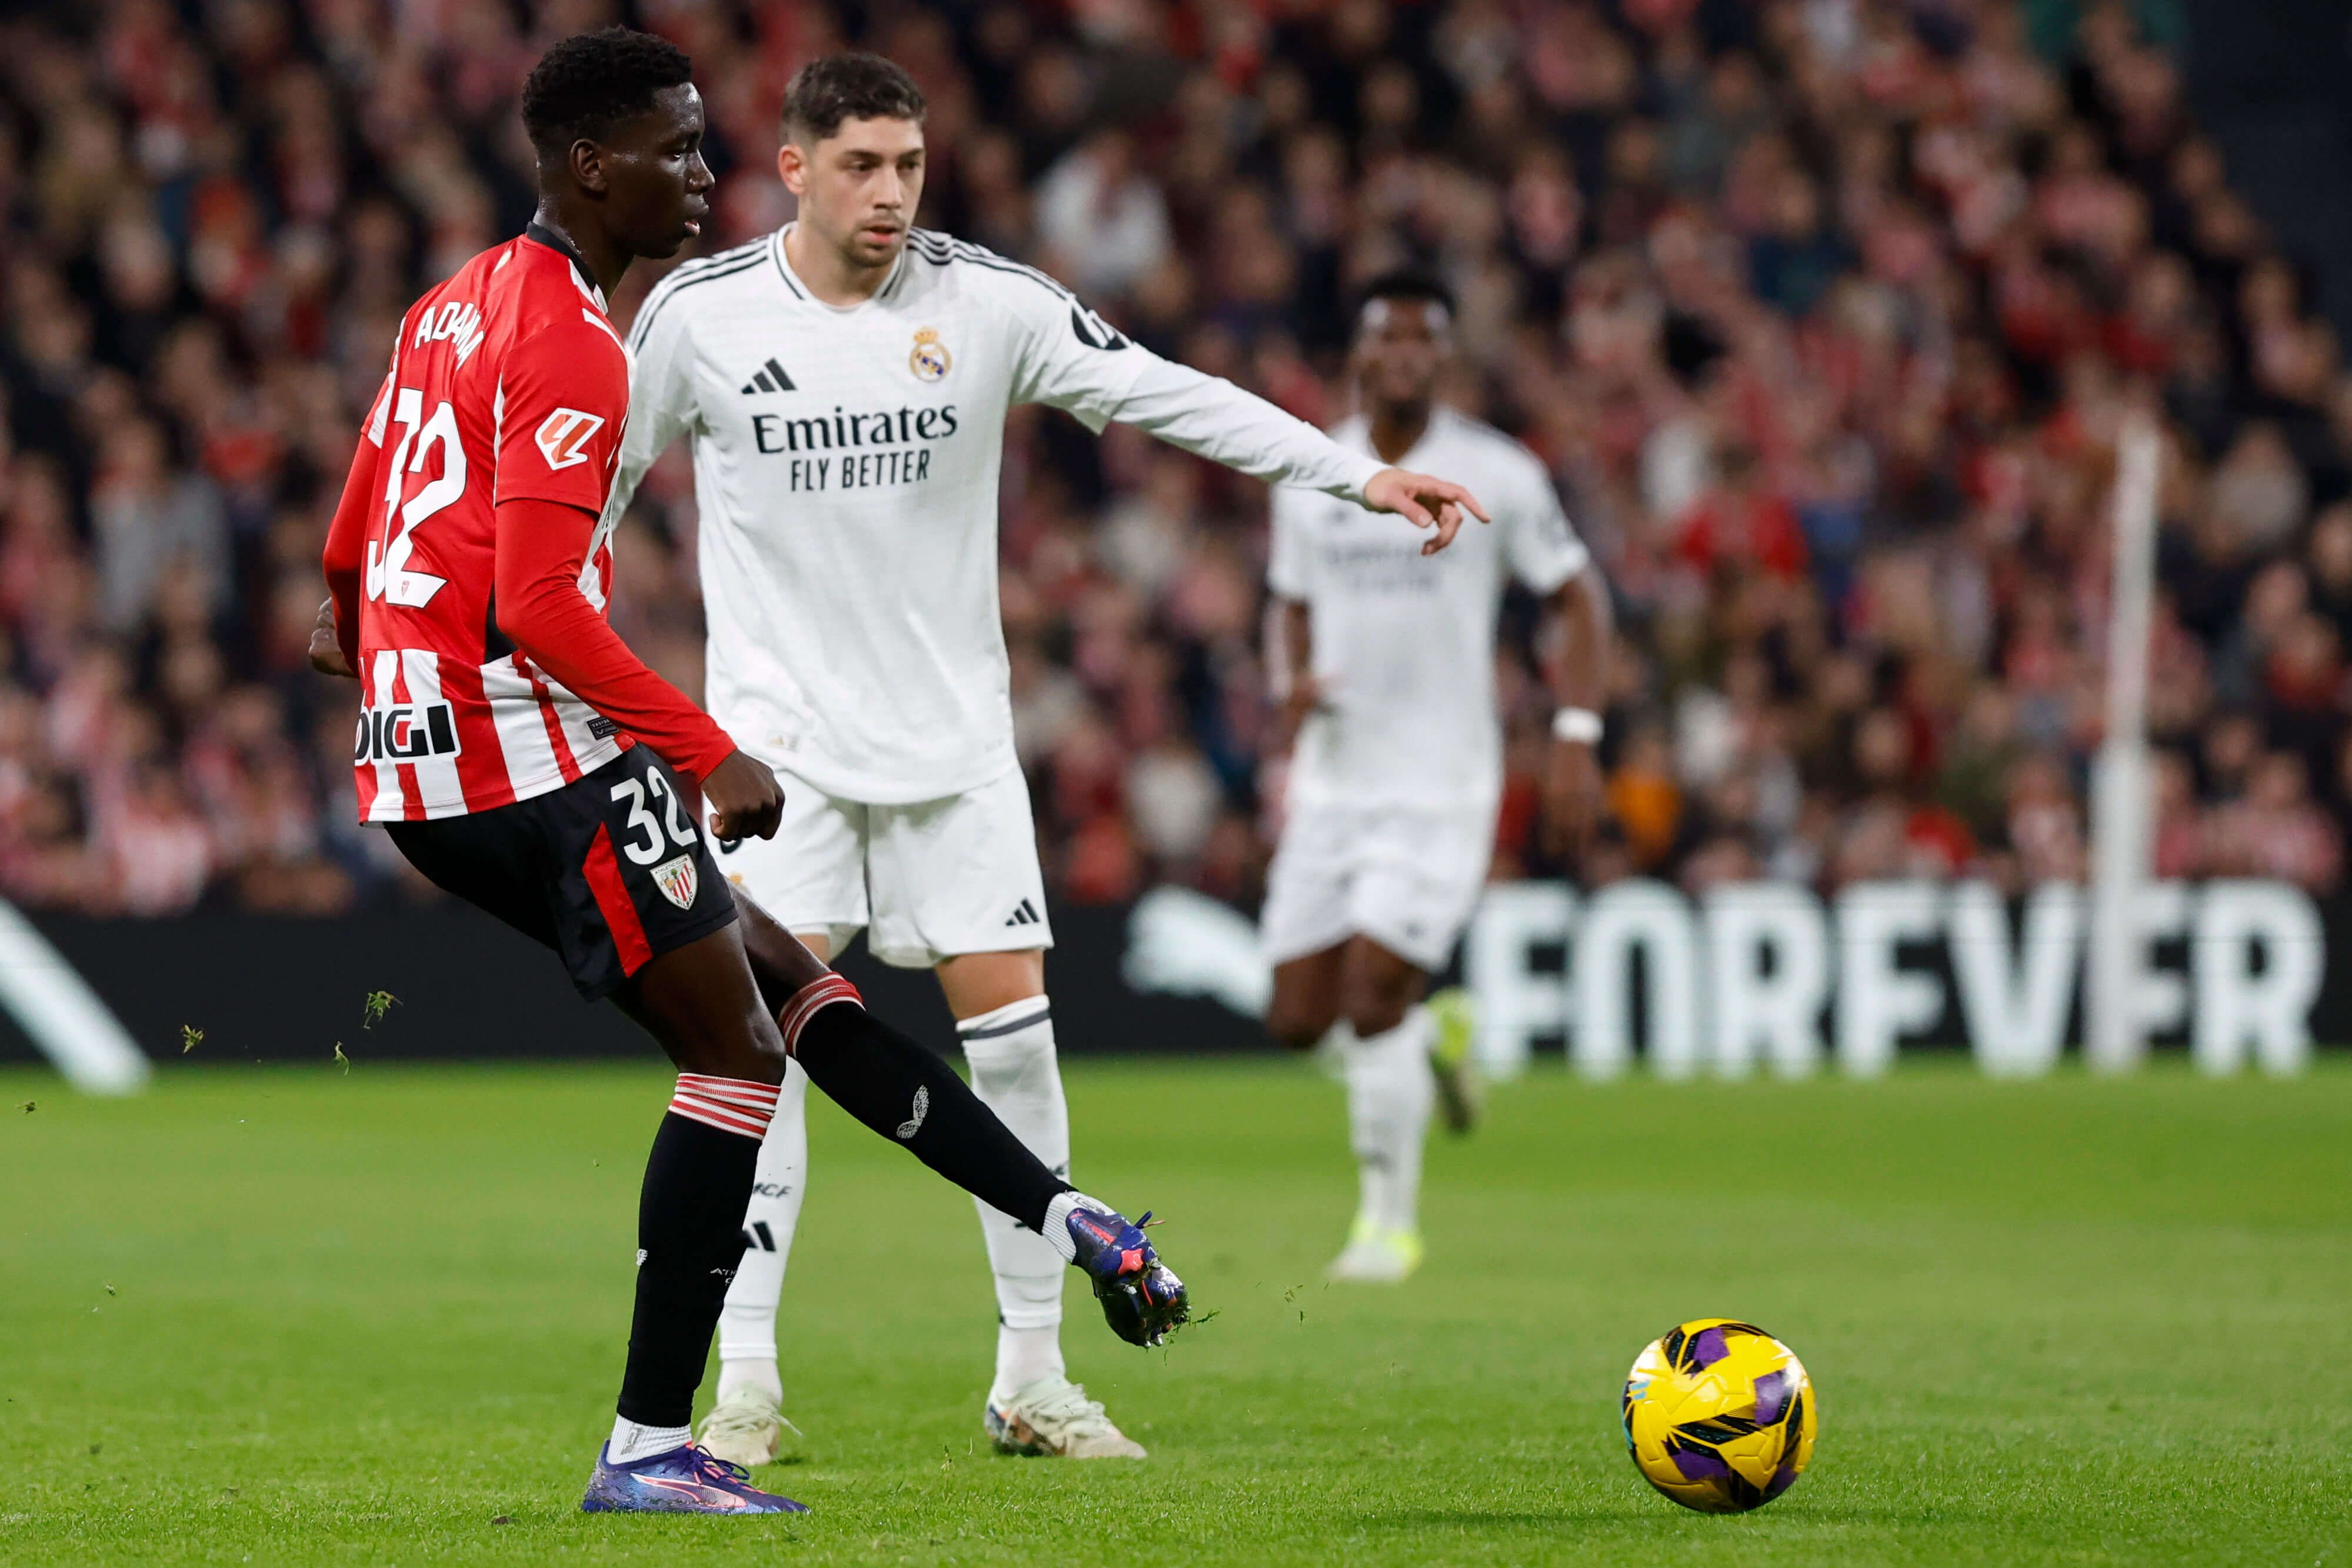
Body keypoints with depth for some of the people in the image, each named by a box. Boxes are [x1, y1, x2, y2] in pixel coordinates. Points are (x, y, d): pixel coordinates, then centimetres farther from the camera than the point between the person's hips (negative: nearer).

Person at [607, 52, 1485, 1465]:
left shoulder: (988, 303, -5)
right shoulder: (698, 314, -5)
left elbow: (1167, 394, -3)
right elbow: (603, 473, 9)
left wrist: (1363, 475, -9)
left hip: (953, 738, 2)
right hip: (778, 734, -1)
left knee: (1013, 1035, -3)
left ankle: (1033, 1380, 8)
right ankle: (746, 1386, -3)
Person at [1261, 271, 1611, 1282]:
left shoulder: (1496, 473, -4)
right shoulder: (1309, 477, 7)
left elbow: (1577, 600, 2)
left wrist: (1576, 741, -7)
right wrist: (1294, 684, 1)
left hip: (1441, 782, -5)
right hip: (1332, 780, 5)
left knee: (1373, 1002, -14)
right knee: (1297, 1019, 0)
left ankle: (1390, 1222, 3)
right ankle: (1433, 1041, 33)